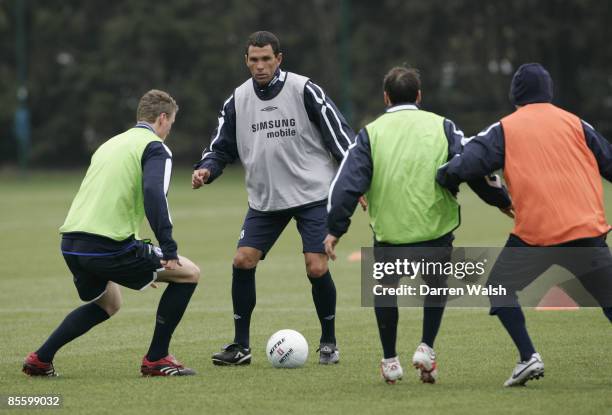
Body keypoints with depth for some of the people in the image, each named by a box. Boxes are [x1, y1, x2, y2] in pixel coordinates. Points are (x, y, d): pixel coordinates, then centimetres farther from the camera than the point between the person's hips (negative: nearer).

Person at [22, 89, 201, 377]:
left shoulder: (110, 145, 25)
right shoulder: (154, 147, -1)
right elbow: (153, 193, -20)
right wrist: (169, 250, -20)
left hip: (70, 245, 8)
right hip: (107, 245, -8)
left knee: (107, 303, 32)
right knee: (188, 273, 6)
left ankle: (40, 359, 22)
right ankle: (156, 359, 6)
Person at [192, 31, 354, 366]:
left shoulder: (304, 90, -10)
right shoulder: (237, 100, 2)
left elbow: (338, 134, -9)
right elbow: (221, 148, 8)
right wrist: (205, 171, -13)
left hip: (312, 195, -4)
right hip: (264, 199, 4)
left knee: (316, 267, -12)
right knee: (242, 261, -7)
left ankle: (328, 342, 9)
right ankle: (241, 346, 5)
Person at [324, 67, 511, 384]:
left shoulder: (370, 133, 5)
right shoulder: (442, 127, 6)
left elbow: (348, 182, -1)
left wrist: (335, 229, 2)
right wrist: (503, 202, 14)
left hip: (388, 233, 0)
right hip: (436, 230, 1)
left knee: (385, 288, 24)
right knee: (436, 284, 27)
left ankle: (390, 360, 21)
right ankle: (426, 348, 11)